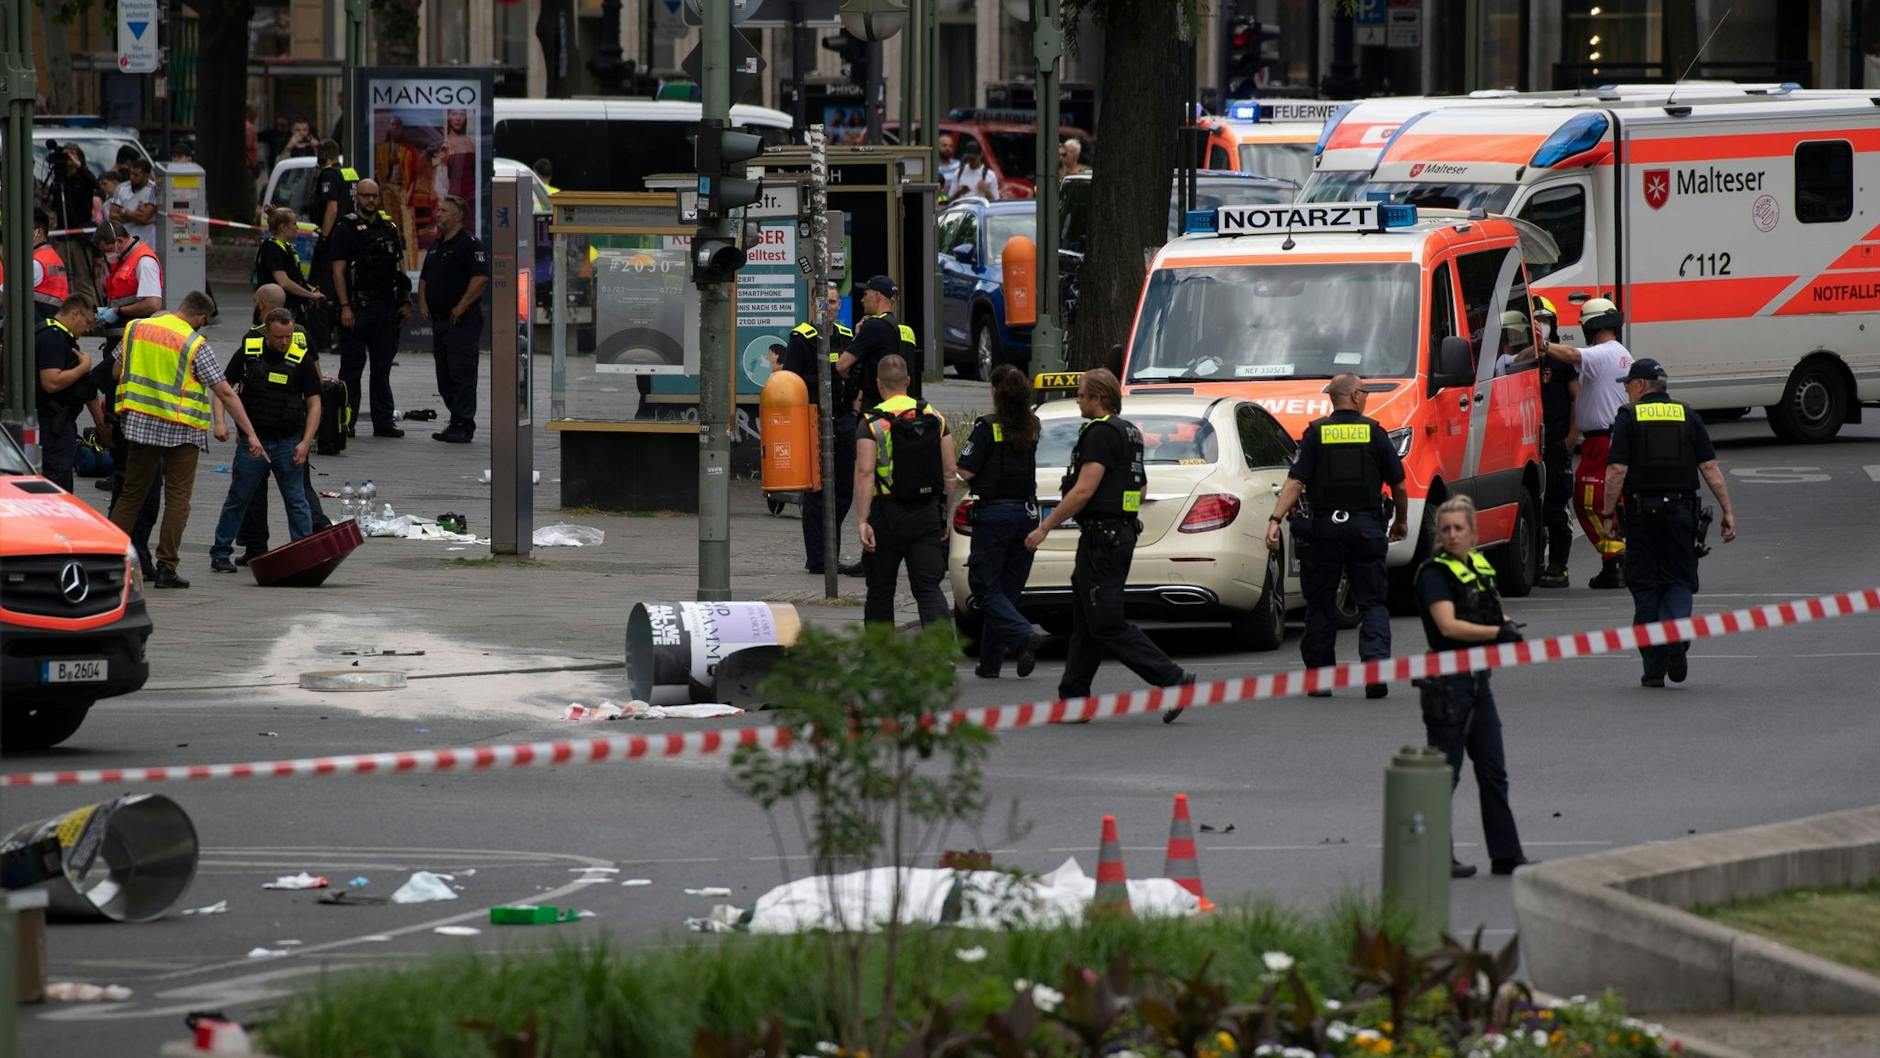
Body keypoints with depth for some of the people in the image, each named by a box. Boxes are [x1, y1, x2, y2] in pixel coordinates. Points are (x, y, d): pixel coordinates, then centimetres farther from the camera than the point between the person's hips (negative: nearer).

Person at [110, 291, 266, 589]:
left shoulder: (135, 329, 3)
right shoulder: (196, 345, -11)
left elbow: (118, 372, 14)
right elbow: (225, 393, -11)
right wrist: (251, 434, -8)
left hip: (139, 422, 4)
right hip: (182, 430, -4)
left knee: (132, 494, 14)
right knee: (177, 498, 3)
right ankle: (166, 567, -1)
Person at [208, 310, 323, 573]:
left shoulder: (302, 359, -4)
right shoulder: (248, 352, -2)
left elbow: (314, 404, -2)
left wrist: (305, 442, -12)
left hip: (288, 442, -1)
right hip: (252, 439, 1)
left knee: (296, 501, 1)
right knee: (237, 499, 9)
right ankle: (220, 553, 17)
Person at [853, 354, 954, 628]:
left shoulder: (872, 422, -8)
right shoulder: (935, 418, 6)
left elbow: (865, 474, -16)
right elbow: (949, 472, 7)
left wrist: (862, 521, -17)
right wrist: (943, 515, 16)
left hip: (887, 513, -3)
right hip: (927, 513, 3)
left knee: (880, 590, 11)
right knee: (928, 587, -1)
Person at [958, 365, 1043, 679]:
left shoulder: (987, 428, -12)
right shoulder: (1032, 428, 5)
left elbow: (965, 471, -14)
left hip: (994, 512, -6)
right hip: (1027, 512, 6)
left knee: (986, 587, 1)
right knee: (1008, 588, 12)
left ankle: (1022, 636, -21)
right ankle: (990, 661, 13)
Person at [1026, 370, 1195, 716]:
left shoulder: (1102, 433, -15)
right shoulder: (1128, 431, 16)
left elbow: (1083, 491, -21)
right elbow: (1140, 488, 24)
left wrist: (1044, 528, -15)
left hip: (1102, 539, -10)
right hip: (1123, 530, 10)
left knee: (1108, 625, -10)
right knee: (1086, 622, 13)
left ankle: (1173, 680, -16)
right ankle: (1073, 695, 15)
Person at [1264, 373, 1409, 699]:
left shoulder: (1315, 434, 1)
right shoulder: (1374, 433, 2)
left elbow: (1295, 482, -9)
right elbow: (1399, 485, 5)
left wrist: (1276, 519, -12)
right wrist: (1402, 521, 21)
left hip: (1324, 528, 0)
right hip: (1366, 526, 0)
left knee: (1320, 604, 9)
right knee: (1371, 602, 5)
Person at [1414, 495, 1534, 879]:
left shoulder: (1480, 566, 12)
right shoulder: (1436, 573, -12)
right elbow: (1448, 626, -24)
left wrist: (1506, 627, 3)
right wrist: (1499, 632, -26)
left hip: (1478, 678, 8)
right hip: (1447, 683, -8)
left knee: (1494, 772, 11)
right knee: (1444, 774, -2)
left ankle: (1506, 854, 17)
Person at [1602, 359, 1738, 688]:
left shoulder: (1628, 418, 0)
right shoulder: (1687, 415, 8)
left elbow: (1617, 470, -9)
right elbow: (1710, 467, 3)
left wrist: (1608, 513, -2)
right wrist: (1728, 512, 4)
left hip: (1642, 510, -2)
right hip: (1681, 508, 2)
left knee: (1645, 587, 6)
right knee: (1679, 580, 11)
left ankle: (1654, 669, 5)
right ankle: (1677, 638, -17)